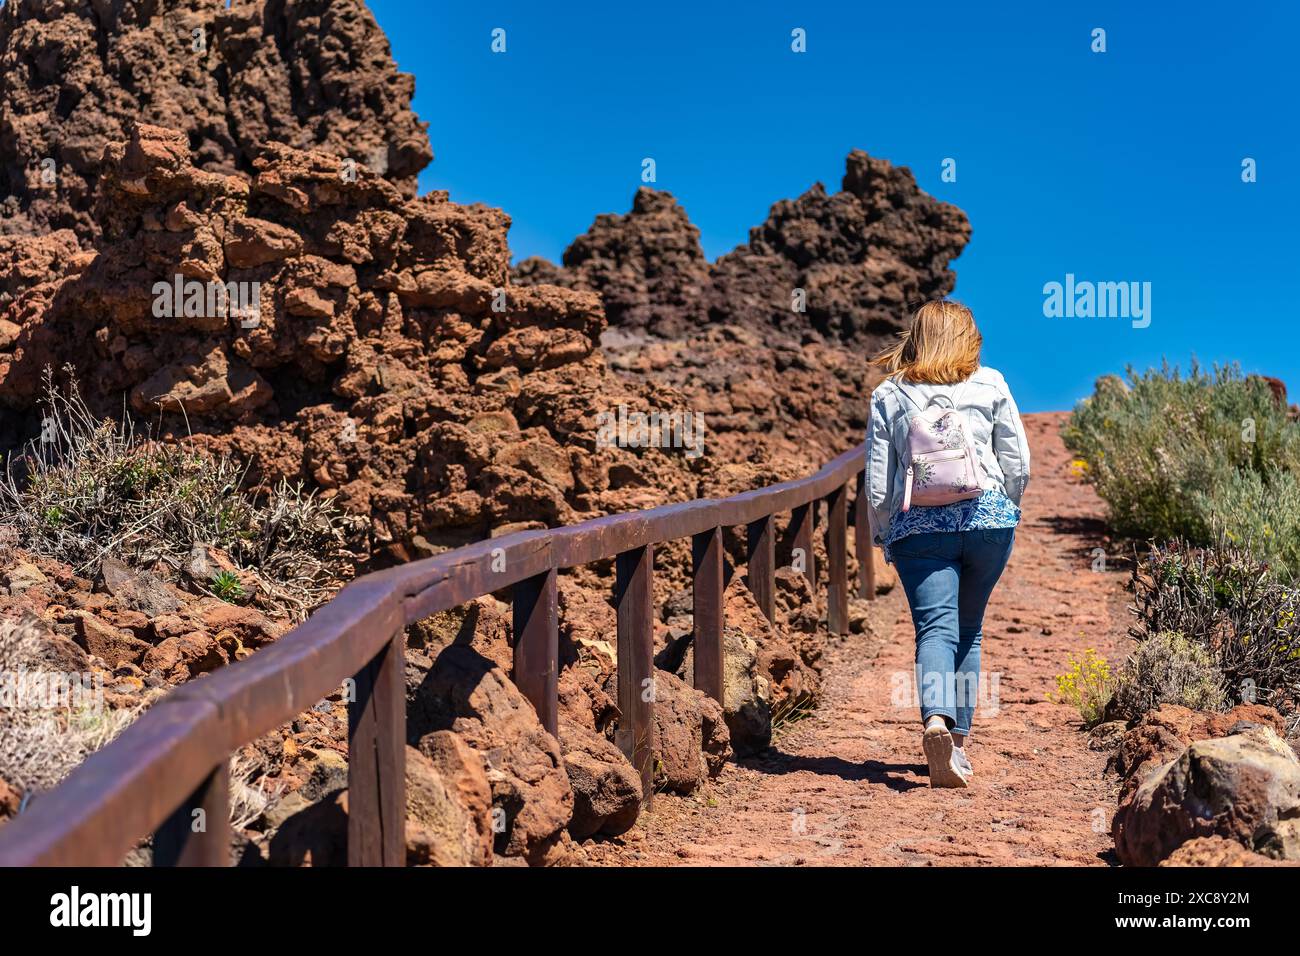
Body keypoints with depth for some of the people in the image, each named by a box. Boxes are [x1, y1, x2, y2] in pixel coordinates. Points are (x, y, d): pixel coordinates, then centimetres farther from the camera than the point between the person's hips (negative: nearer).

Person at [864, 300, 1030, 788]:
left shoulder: (888, 395, 6)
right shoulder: (990, 384, 7)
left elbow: (878, 481, 4)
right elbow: (1018, 463, 8)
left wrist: (882, 538, 16)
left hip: (918, 525, -1)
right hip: (987, 516, 1)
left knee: (936, 627, -7)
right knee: (969, 629, 15)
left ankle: (936, 720, -33)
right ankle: (958, 740, 14)